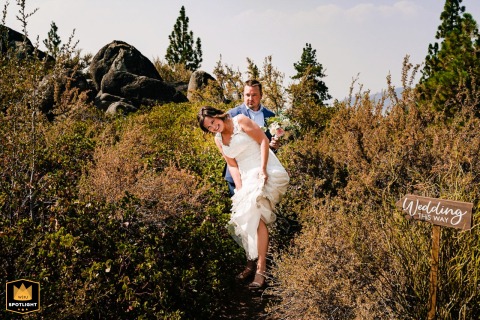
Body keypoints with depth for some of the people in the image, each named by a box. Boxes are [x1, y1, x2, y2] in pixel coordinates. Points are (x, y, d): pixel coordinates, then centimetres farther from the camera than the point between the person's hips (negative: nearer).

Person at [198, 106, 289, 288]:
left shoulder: (240, 121, -2)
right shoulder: (218, 140, 14)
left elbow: (264, 140, -7)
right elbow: (232, 165, 9)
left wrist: (262, 169, -15)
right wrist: (239, 189, -5)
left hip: (268, 172, -6)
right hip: (247, 178, 7)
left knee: (255, 217, -20)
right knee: (247, 217, -5)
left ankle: (260, 270, -18)